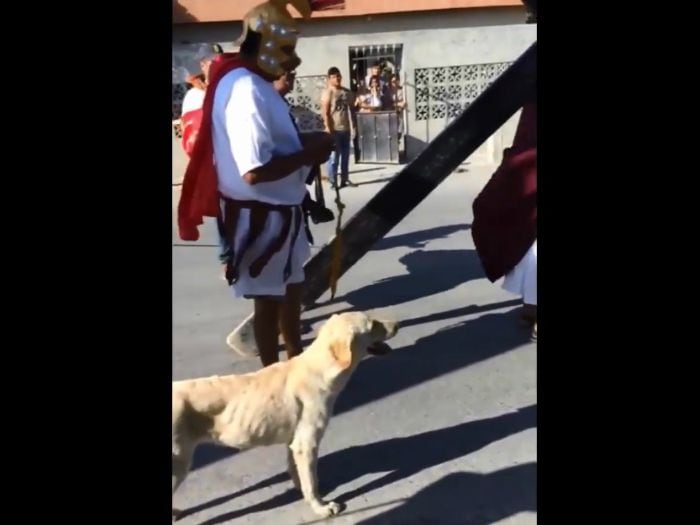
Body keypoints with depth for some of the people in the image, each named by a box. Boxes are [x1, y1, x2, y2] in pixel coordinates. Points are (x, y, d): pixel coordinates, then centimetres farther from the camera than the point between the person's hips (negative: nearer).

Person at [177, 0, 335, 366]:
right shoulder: (246, 91, -22)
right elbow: (255, 170, -30)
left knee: (291, 288, 22)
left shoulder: (253, 84, 10)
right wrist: (309, 154, -18)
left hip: (279, 209, 10)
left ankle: (296, 360, 40)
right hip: (261, 214, -10)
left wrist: (306, 151, 4)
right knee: (269, 298, 5)